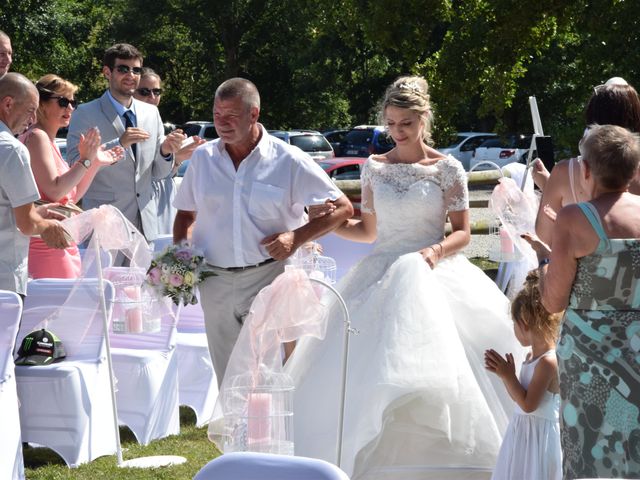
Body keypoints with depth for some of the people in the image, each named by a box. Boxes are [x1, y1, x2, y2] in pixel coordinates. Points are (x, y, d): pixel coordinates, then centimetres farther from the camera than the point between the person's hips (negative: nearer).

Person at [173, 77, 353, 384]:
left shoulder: (288, 161, -3)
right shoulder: (203, 158, 8)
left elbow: (343, 209, 0)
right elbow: (185, 213, 19)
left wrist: (297, 237, -13)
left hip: (269, 279, -4)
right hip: (216, 283, 4)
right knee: (227, 379, 9)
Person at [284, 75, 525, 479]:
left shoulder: (447, 169, 1)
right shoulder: (375, 168, 10)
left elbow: (462, 232, 0)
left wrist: (437, 250, -19)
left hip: (433, 275, -3)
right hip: (383, 277, 3)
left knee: (433, 372, -14)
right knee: (369, 375, -5)